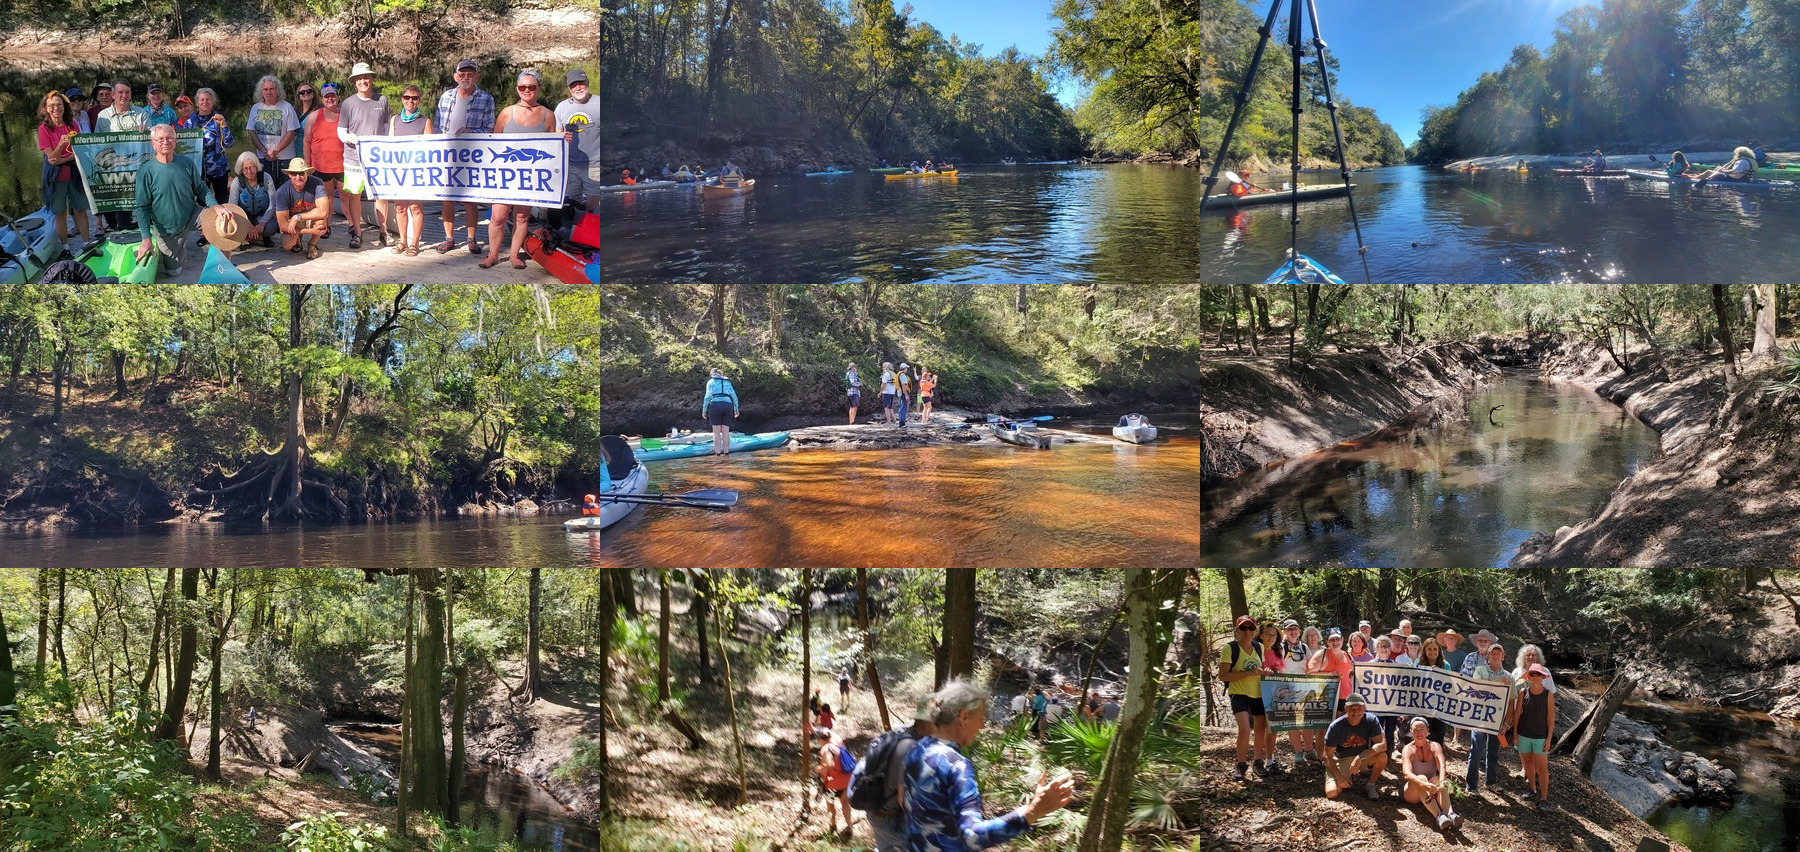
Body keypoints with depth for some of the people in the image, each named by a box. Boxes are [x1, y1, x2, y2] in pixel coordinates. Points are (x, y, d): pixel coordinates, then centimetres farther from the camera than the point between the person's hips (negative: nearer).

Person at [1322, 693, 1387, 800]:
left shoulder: (1371, 720, -18)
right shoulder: (1336, 726, -21)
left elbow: (1382, 745, -28)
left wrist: (1360, 757, -38)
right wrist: (1339, 776, -25)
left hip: (1363, 757, 1)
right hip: (1341, 760, -1)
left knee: (1382, 756, -32)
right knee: (1331, 793, -22)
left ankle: (1371, 786, -3)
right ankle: (1349, 779, 13)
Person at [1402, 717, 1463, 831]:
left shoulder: (1435, 747, -2)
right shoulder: (1408, 750, -10)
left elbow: (1441, 767, -22)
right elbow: (1407, 773, -28)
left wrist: (1441, 782, -44)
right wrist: (1424, 785, -47)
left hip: (1431, 793, 2)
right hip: (1412, 793, -2)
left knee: (1436, 779, -30)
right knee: (1422, 778, -33)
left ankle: (1450, 813, -55)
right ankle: (1438, 816, -54)